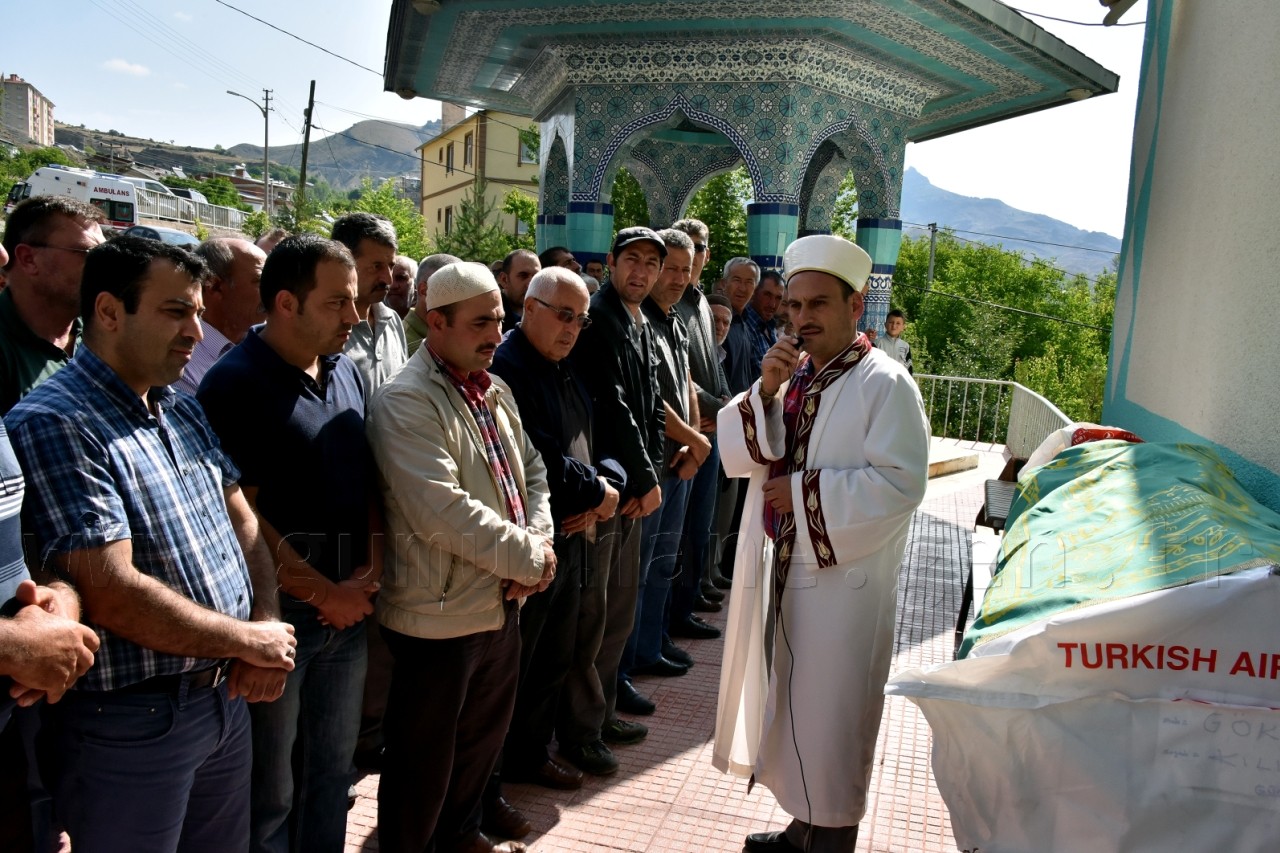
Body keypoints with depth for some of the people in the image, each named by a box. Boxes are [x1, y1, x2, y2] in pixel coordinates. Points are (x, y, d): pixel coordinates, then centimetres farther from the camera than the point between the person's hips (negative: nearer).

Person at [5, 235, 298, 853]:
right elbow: (113, 596, -26)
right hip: (130, 722, -7)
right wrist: (252, 641, -15)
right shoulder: (53, 425, -19)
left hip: (226, 695, 8)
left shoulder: (184, 413, 8)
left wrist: (266, 627, -6)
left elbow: (242, 522, 10)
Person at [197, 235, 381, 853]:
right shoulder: (234, 384, -14)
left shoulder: (345, 370, 7)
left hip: (350, 608, 6)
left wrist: (370, 572, -3)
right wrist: (326, 593, -13)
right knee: (269, 789, 11)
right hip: (279, 614, -6)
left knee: (333, 767, 20)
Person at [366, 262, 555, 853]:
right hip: (440, 612, -8)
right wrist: (530, 559, -18)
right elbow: (443, 511, -27)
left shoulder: (496, 393, 9)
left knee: (484, 737, 25)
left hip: (502, 601, 8)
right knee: (425, 761, 11)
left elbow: (533, 474, 12)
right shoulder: (404, 403, -18)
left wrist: (536, 543, -7)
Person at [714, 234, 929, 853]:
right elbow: (736, 455, 2)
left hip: (845, 578, -7)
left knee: (830, 718, 5)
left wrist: (803, 491, -17)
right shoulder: (790, 372, 7)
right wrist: (765, 391, -14)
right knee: (793, 704, 19)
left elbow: (899, 483, -21)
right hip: (783, 570, 7)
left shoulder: (885, 384, -13)